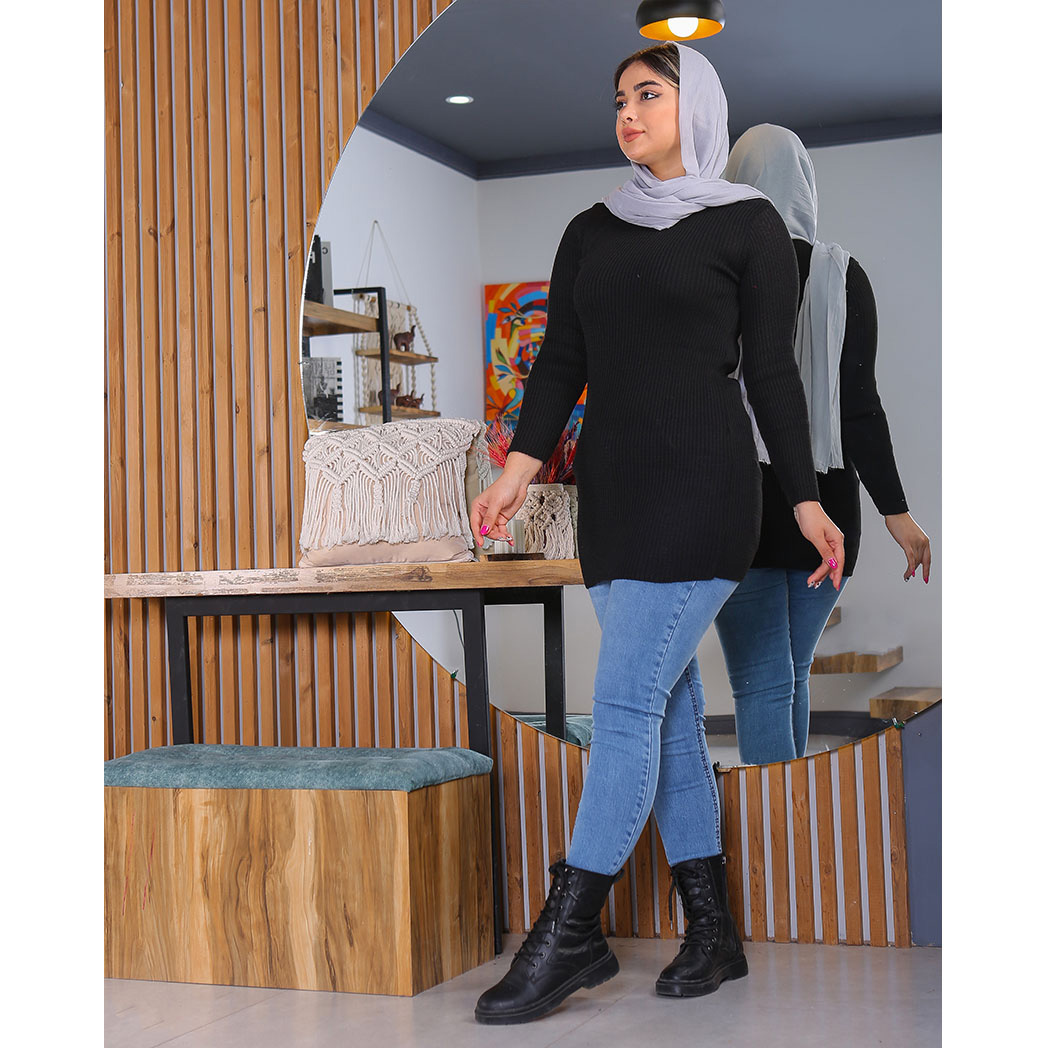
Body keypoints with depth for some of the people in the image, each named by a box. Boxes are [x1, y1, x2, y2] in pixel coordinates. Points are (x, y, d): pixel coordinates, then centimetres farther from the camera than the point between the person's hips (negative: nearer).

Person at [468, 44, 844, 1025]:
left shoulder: (749, 224, 2)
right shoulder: (591, 232, 16)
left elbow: (773, 371, 1)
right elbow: (560, 362, 11)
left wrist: (807, 501, -2)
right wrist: (520, 467, -1)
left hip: (700, 485, -6)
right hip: (612, 486, 6)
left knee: (627, 703, -11)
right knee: (668, 705, 6)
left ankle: (569, 934, -4)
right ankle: (713, 932, 14)